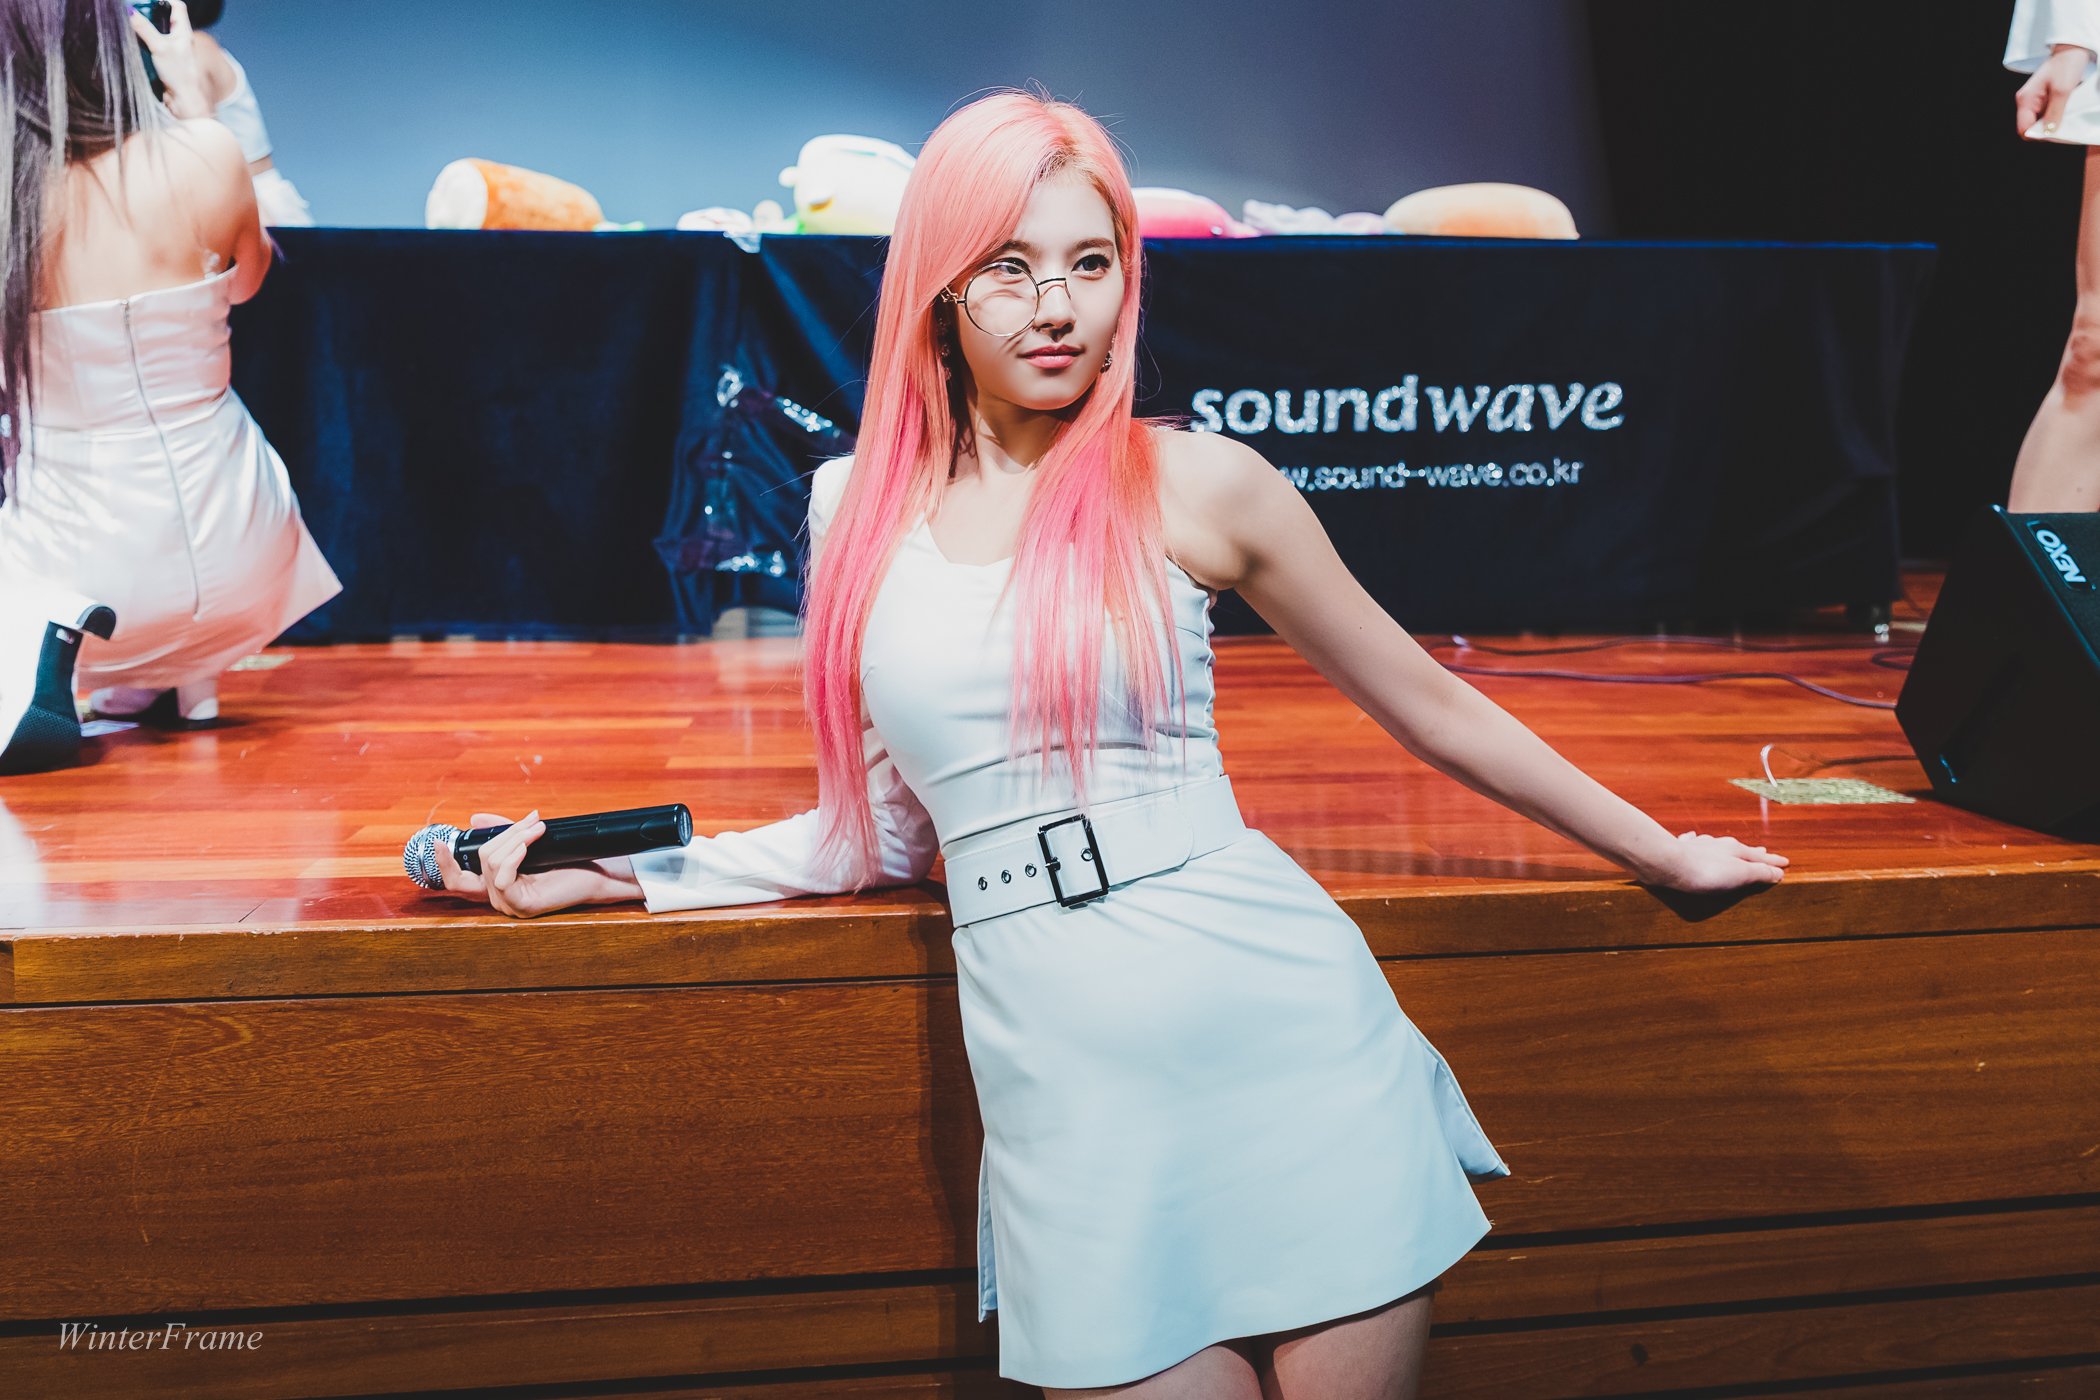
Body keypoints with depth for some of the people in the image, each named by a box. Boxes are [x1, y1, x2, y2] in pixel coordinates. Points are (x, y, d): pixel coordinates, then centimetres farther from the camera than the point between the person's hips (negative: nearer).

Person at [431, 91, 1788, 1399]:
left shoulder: (1193, 482, -1)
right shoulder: (858, 506, 8)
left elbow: (1426, 701, 10)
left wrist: (1662, 854, 17)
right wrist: (598, 872, 13)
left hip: (1282, 1023, -1)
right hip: (1065, 1092, 2)